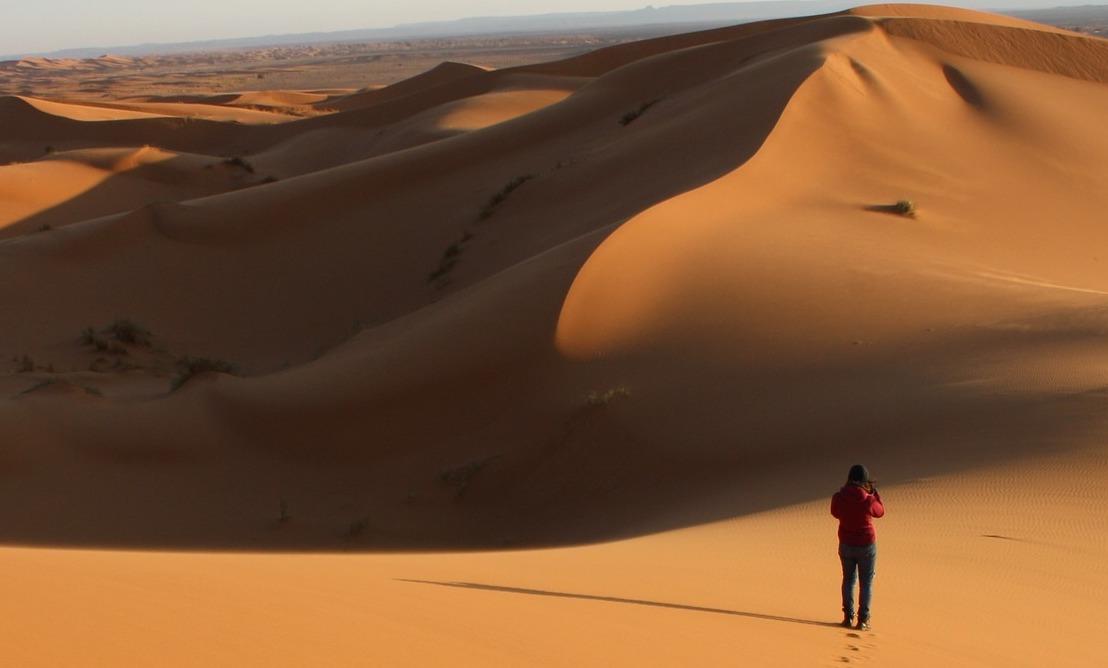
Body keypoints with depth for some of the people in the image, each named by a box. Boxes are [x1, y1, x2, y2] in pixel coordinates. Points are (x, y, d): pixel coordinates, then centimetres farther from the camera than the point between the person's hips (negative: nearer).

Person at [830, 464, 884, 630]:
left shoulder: (838, 498, -12)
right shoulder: (869, 500, -20)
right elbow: (880, 512, 1)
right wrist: (874, 492, 6)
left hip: (846, 544, 3)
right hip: (866, 545, -3)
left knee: (849, 579, 19)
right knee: (866, 582, 9)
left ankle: (848, 617, 17)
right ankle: (863, 620, 7)